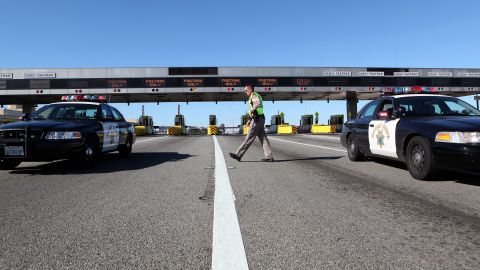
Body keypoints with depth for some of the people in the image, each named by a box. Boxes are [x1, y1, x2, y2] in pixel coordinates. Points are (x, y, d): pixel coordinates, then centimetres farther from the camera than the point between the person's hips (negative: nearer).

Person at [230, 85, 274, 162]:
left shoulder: (254, 96, -9)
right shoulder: (253, 97, 23)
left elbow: (258, 103, -33)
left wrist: (251, 110, -22)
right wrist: (250, 120, 22)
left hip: (257, 120, -10)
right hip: (260, 119, 10)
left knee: (249, 138, -6)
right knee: (263, 138, 6)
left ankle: (238, 155, -2)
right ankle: (269, 156, 5)